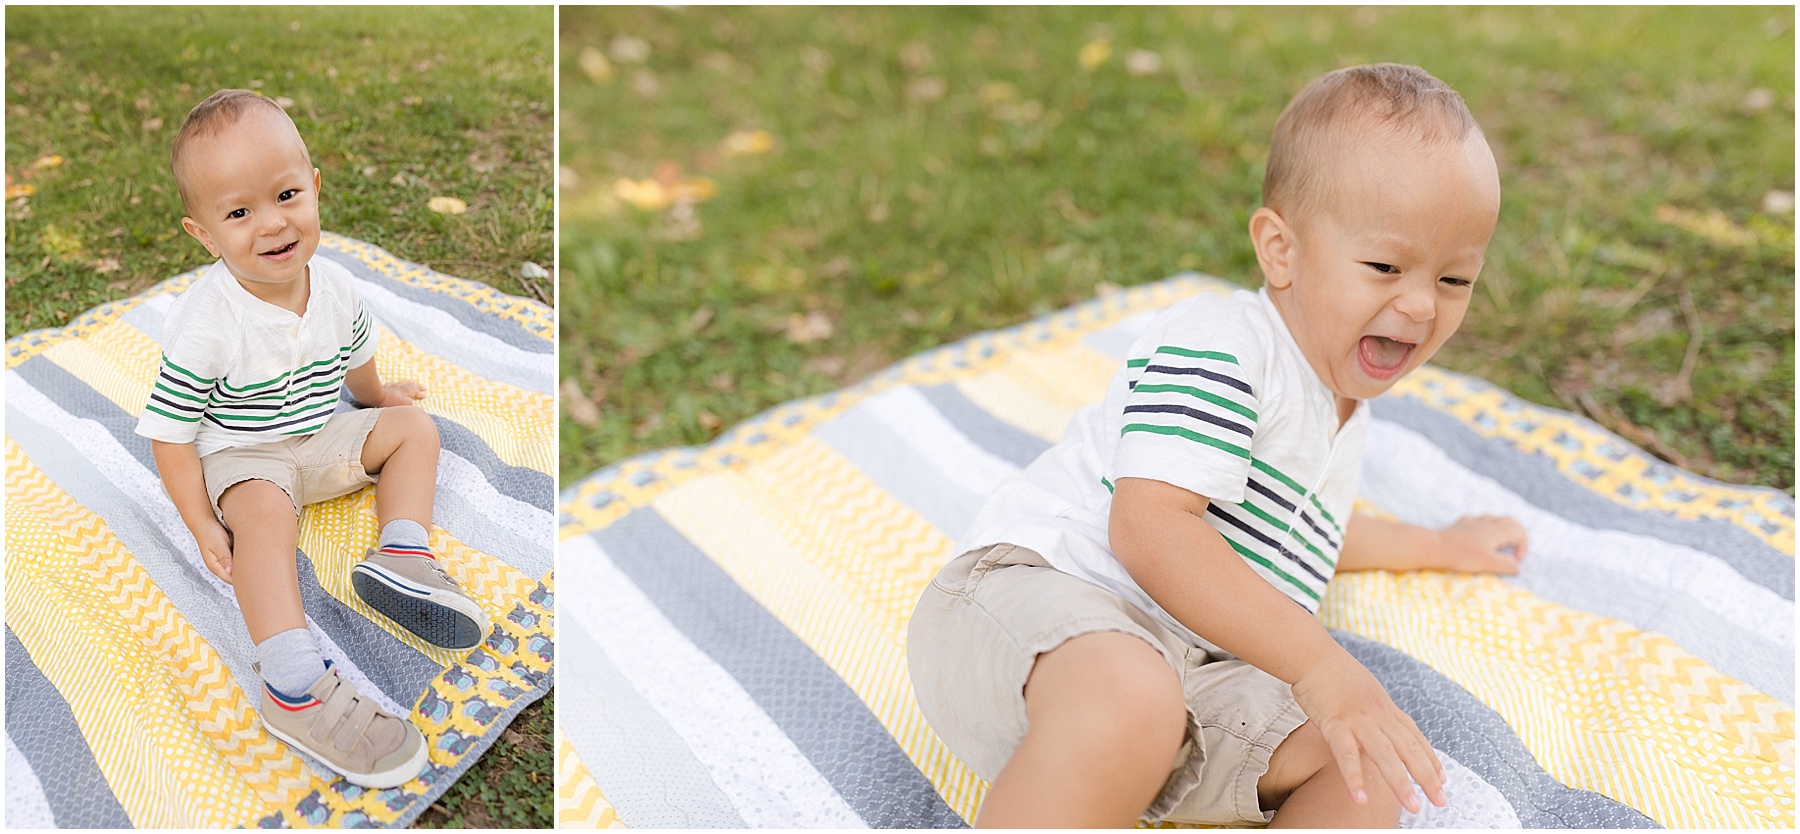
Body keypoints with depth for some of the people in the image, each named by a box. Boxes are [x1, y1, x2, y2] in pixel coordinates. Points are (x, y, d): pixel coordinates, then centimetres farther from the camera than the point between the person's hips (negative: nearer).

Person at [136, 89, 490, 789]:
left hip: (326, 437, 7)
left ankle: (401, 557, -16)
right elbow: (169, 432, -19)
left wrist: (374, 396, 33)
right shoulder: (204, 324, -26)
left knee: (414, 426, 1)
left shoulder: (334, 285, -9)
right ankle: (294, 686, -45)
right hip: (244, 456, -7)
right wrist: (204, 528, -23)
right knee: (264, 510, -34)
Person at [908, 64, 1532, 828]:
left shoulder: (1343, 402, 23)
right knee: (1127, 705, -42)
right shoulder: (1218, 346, -10)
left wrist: (1439, 547, 52)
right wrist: (1317, 664, -25)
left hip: (1186, 664, 9)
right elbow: (1148, 529, -24)